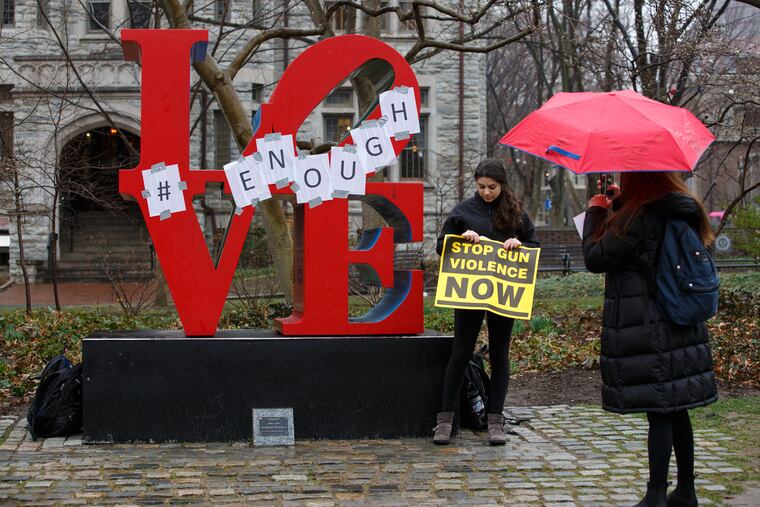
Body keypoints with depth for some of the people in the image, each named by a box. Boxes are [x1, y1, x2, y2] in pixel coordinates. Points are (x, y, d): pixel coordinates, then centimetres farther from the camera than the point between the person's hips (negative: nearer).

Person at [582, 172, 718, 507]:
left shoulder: (638, 218, -19)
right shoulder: (684, 211, 6)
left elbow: (595, 257, -12)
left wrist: (596, 212, 2)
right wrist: (619, 204, 21)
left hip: (646, 332, -8)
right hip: (681, 327, 8)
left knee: (658, 412, -4)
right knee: (676, 410, 15)